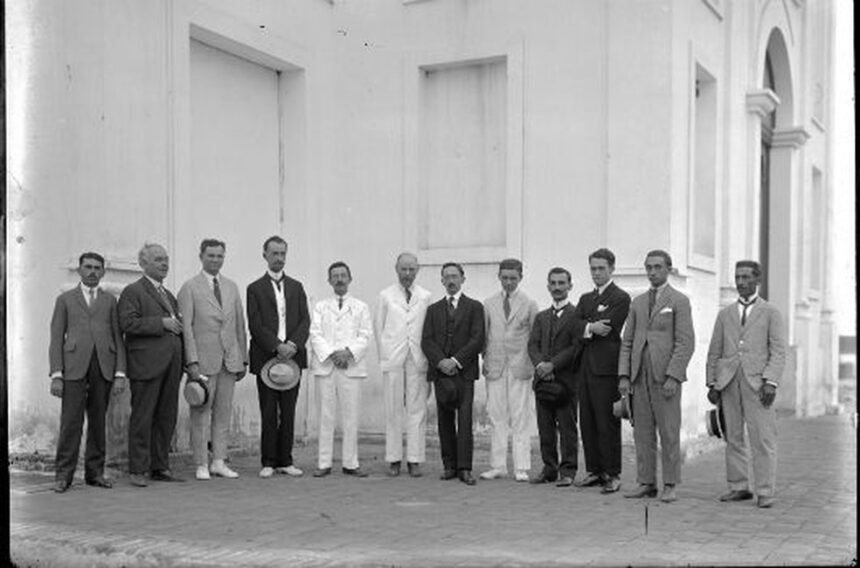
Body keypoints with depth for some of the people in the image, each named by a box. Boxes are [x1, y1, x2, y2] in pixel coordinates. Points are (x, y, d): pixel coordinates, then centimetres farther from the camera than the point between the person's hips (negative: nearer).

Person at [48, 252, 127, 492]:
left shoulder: (110, 301, 16)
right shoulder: (65, 299, 13)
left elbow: (118, 338, 11)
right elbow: (56, 339, 7)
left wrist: (120, 373, 0)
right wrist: (56, 375, -4)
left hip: (104, 367, 2)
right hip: (74, 367, -2)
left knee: (98, 421, 3)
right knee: (71, 421, -6)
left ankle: (95, 472, 10)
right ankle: (64, 475, 0)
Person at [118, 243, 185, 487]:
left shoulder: (169, 295, 23)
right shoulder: (133, 291, -2)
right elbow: (128, 323, -15)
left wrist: (179, 324, 7)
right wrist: (162, 323, -17)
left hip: (171, 365, 7)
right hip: (146, 364, -7)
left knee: (167, 417, 8)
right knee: (142, 418, -3)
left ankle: (160, 467, 15)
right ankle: (137, 470, 2)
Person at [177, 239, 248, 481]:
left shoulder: (232, 287, 14)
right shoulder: (190, 288, -1)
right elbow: (186, 327, -7)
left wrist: (243, 359, 11)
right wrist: (192, 362, -14)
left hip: (229, 359, 5)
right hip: (204, 360, -4)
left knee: (223, 415, 7)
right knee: (200, 415, 0)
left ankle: (219, 462, 13)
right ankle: (201, 465, 8)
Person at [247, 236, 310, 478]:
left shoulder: (296, 287, 14)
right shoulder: (255, 288, 4)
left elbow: (305, 321, 6)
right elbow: (255, 325, -5)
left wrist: (293, 345, -11)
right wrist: (277, 347, -16)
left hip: (292, 356, 3)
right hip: (266, 358, -3)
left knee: (288, 412, 5)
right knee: (268, 413, 1)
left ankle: (285, 461, 11)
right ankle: (268, 462, 8)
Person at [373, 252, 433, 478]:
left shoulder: (426, 297, 8)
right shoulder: (385, 296, 8)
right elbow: (378, 327, 10)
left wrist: (427, 357, 1)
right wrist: (385, 355, 5)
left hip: (418, 359, 0)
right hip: (393, 358, 0)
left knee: (417, 410, -2)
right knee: (393, 410, 1)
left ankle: (414, 460, 2)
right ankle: (394, 459, 6)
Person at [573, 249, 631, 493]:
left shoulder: (621, 298, -3)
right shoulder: (585, 298, 20)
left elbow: (607, 329, -14)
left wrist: (585, 328, -2)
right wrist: (590, 328, -10)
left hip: (606, 368, -7)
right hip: (585, 367, 7)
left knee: (608, 424, -4)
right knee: (587, 423, 8)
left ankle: (612, 475, 2)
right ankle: (593, 471, 16)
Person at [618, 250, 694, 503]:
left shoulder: (679, 301, 0)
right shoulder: (638, 302, 15)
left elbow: (686, 342, -8)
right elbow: (627, 341, 13)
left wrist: (672, 376, -16)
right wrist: (624, 375, 2)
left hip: (666, 374, -5)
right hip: (640, 375, 5)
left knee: (669, 432, -3)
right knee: (642, 432, 5)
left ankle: (670, 486, 4)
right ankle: (646, 482, 12)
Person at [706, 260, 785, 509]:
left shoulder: (770, 313, 7)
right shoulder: (725, 314, 17)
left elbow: (778, 351, 0)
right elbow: (714, 351, 16)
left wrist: (771, 382, -12)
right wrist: (712, 383, 7)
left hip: (757, 382, -3)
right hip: (728, 382, 3)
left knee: (763, 438, -6)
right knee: (733, 437, 4)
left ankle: (765, 492, -2)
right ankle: (738, 487, 11)